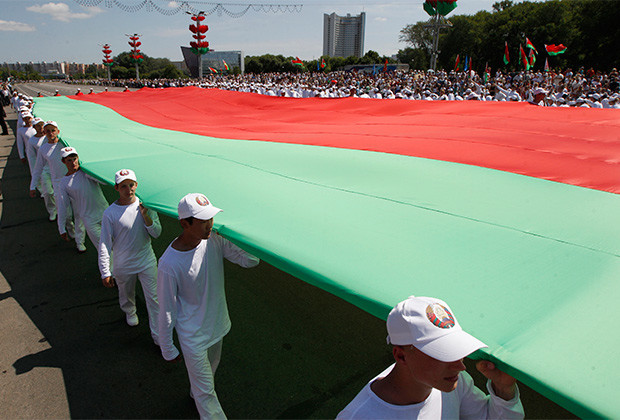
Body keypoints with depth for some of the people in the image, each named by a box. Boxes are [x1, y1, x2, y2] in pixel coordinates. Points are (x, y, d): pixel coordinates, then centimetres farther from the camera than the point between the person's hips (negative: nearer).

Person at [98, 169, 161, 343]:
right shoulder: (110, 213, -15)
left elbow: (157, 233, -6)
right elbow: (104, 245, -11)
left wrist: (146, 216, -23)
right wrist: (105, 273, -11)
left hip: (147, 261, 1)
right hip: (123, 266, -1)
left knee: (154, 298, 4)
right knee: (126, 295, 23)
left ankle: (157, 334, 19)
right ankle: (130, 312, 57)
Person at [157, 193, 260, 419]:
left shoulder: (214, 240, -16)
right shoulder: (169, 265, -31)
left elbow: (248, 259, -17)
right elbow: (166, 311, -19)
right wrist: (167, 348, -7)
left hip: (218, 324, 6)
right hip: (193, 337, -6)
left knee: (211, 366, 33)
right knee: (206, 393, 9)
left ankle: (196, 393, 63)